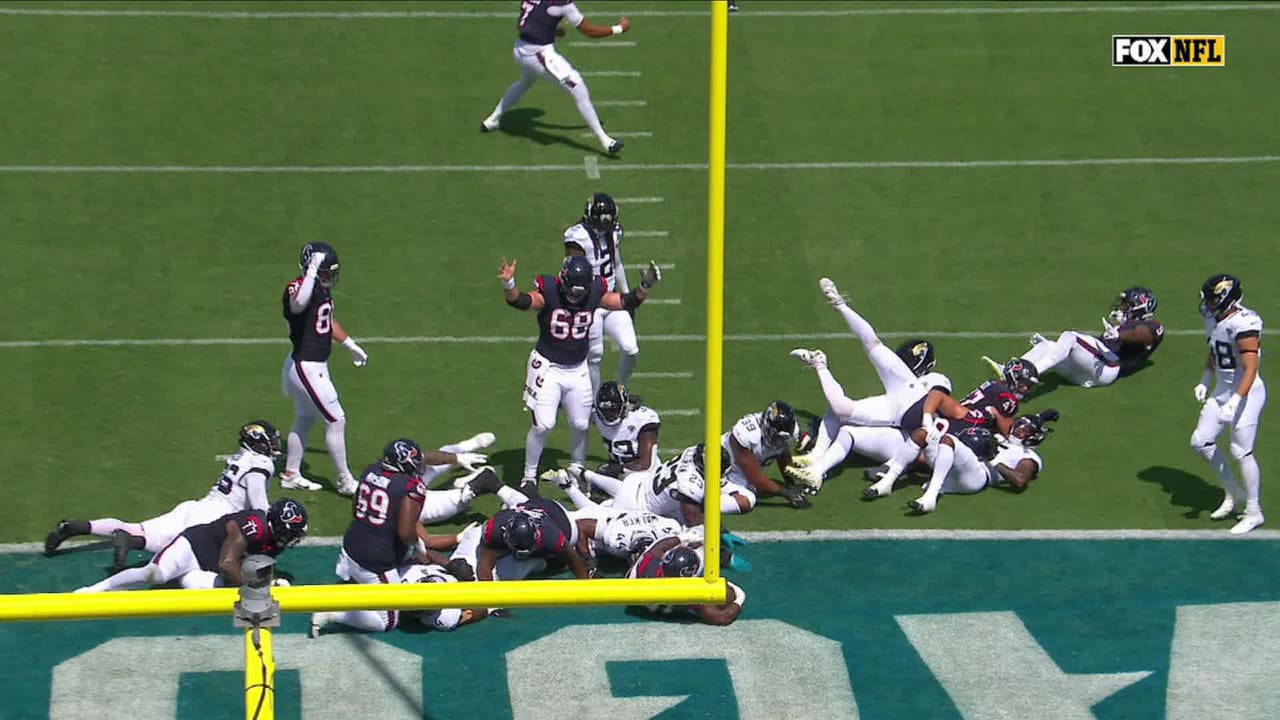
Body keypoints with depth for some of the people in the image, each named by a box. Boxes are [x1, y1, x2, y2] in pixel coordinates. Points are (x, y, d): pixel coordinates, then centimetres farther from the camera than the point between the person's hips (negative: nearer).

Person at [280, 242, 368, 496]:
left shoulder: (322, 289, 4)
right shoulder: (298, 288, -23)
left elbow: (329, 320, 23)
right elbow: (298, 305, -50)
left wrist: (351, 345, 32)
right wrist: (312, 271, -47)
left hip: (317, 365, 10)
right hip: (306, 367, -10)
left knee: (304, 420, 20)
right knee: (336, 420, -3)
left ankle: (291, 475, 32)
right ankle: (345, 481, 8)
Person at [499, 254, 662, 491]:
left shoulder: (595, 293, -8)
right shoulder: (548, 292, -20)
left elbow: (627, 302, 1)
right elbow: (521, 301, -37)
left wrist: (644, 287, -17)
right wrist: (508, 285, -58)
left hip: (578, 369, 4)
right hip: (548, 367, -4)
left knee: (580, 425, 9)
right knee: (543, 425, -9)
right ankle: (529, 476, 8)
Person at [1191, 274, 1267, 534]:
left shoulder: (1243, 325, -24)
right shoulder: (1214, 320, 3)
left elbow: (1250, 369, -28)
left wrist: (1234, 402, -34)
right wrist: (1205, 381, 12)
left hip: (1246, 392, -9)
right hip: (1222, 391, 9)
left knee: (1241, 451, -5)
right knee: (1201, 442, 9)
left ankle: (1254, 512, 9)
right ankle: (1233, 495, 26)